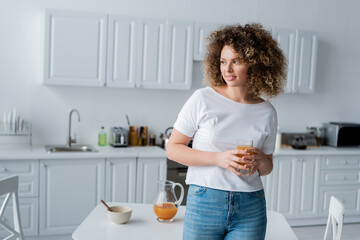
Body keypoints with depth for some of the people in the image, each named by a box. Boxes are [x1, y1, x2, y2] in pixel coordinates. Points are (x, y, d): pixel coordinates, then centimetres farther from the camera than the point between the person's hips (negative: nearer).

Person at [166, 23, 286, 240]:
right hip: (204, 203, -2)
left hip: (250, 208, 2)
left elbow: (266, 170, 12)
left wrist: (261, 159, -11)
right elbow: (173, 149, -5)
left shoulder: (267, 113, 2)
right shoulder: (203, 100, -6)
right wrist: (218, 159, -16)